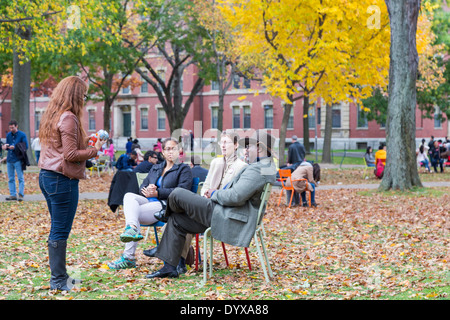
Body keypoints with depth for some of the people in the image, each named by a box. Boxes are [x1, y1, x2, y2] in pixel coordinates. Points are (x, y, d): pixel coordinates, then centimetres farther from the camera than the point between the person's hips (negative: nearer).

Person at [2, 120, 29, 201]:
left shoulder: (22, 135, -4)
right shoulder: (8, 135, 12)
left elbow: (26, 147, -7)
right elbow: (7, 145, 19)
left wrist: (15, 147, -18)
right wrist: (5, 146, -5)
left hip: (18, 160, -5)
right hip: (9, 159, 5)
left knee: (20, 178, -4)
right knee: (11, 178, 7)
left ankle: (21, 195, -3)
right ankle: (13, 194, 12)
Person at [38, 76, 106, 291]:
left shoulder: (51, 116, 14)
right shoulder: (68, 118, -15)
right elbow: (70, 154, -18)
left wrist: (84, 142, 13)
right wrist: (95, 150, -5)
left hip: (47, 176, 10)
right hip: (62, 179, -10)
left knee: (57, 229, 15)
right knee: (61, 231, -4)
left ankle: (59, 276, 21)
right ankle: (58, 281, 2)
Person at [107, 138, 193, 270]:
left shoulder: (184, 169, 9)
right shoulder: (155, 168, 29)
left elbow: (182, 191, -7)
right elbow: (142, 187, 22)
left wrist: (157, 193, -14)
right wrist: (147, 190, -5)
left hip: (166, 206, -6)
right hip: (148, 201, 6)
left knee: (135, 213, -27)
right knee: (129, 196, -25)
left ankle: (128, 258, -31)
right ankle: (133, 228, -46)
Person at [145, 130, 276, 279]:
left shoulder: (258, 170, -19)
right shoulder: (266, 166, 16)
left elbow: (235, 197, -28)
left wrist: (216, 194, -8)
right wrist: (219, 193, 10)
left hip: (228, 220, -12)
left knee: (177, 194, -8)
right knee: (176, 221, 13)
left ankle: (167, 214, 27)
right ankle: (169, 267, 13)